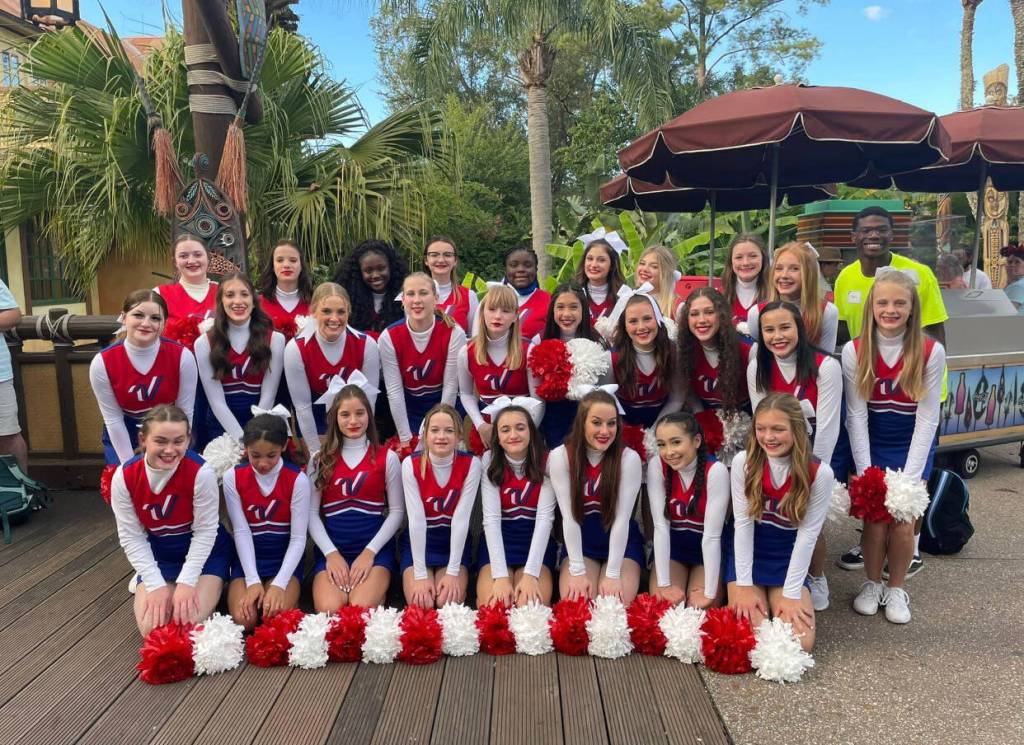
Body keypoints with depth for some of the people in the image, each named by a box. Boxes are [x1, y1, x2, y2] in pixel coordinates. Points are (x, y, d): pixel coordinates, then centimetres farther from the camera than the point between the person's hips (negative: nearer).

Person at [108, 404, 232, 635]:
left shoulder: (201, 472, -27)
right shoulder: (124, 477, -18)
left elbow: (205, 532, -18)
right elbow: (131, 537, -11)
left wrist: (186, 582, -20)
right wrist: (156, 584, -16)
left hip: (204, 553, -3)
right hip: (158, 555, 3)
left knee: (189, 625, -20)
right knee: (151, 629, -12)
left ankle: (213, 589, 12)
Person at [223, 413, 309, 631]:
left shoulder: (297, 480, -12)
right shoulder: (232, 478, -7)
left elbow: (299, 537, -11)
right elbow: (241, 532, -8)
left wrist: (279, 584, -21)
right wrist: (253, 580, -16)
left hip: (285, 559, -1)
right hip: (248, 559, 2)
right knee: (243, 620, -19)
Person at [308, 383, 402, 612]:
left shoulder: (387, 458, 5)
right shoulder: (320, 460, 9)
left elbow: (397, 511, 3)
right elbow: (311, 512, 5)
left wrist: (370, 551, -8)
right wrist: (331, 553, -9)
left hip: (374, 547, -1)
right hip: (332, 548, 1)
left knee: (363, 609, -27)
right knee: (328, 610, -25)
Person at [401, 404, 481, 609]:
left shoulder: (471, 464, -15)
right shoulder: (411, 464, -16)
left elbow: (461, 518, -18)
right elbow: (416, 519, -20)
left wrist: (453, 572, -20)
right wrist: (420, 574, -22)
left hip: (455, 543, 0)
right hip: (418, 543, 0)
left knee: (450, 604, -18)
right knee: (420, 605, -16)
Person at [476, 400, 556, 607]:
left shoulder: (546, 462, -9)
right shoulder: (490, 462, -9)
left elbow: (545, 518, -15)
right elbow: (491, 518, -15)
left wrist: (530, 574, -25)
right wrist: (501, 576, -24)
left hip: (536, 543, 0)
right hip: (498, 542, 0)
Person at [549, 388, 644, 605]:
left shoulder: (629, 458, -16)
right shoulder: (560, 456, -13)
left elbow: (622, 518, -18)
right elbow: (569, 516, -15)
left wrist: (612, 574, -19)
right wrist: (577, 571, -16)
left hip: (622, 543, -1)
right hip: (579, 543, 1)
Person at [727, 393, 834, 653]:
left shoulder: (819, 473, -15)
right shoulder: (743, 463, -14)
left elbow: (808, 535, -13)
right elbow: (742, 524, -12)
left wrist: (791, 594, -13)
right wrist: (744, 585, -13)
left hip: (790, 560, 0)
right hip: (748, 557, 0)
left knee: (799, 644, -15)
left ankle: (776, 601, 16)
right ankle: (755, 597, 17)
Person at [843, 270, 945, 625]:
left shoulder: (931, 352, -12)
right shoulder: (854, 351, -10)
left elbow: (927, 418, -11)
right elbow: (856, 415, -10)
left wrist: (909, 477, -15)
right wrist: (865, 473, -14)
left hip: (913, 445, 0)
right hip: (871, 445, 0)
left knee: (903, 524, -4)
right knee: (874, 520, -3)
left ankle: (896, 588, 22)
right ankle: (872, 584, 24)